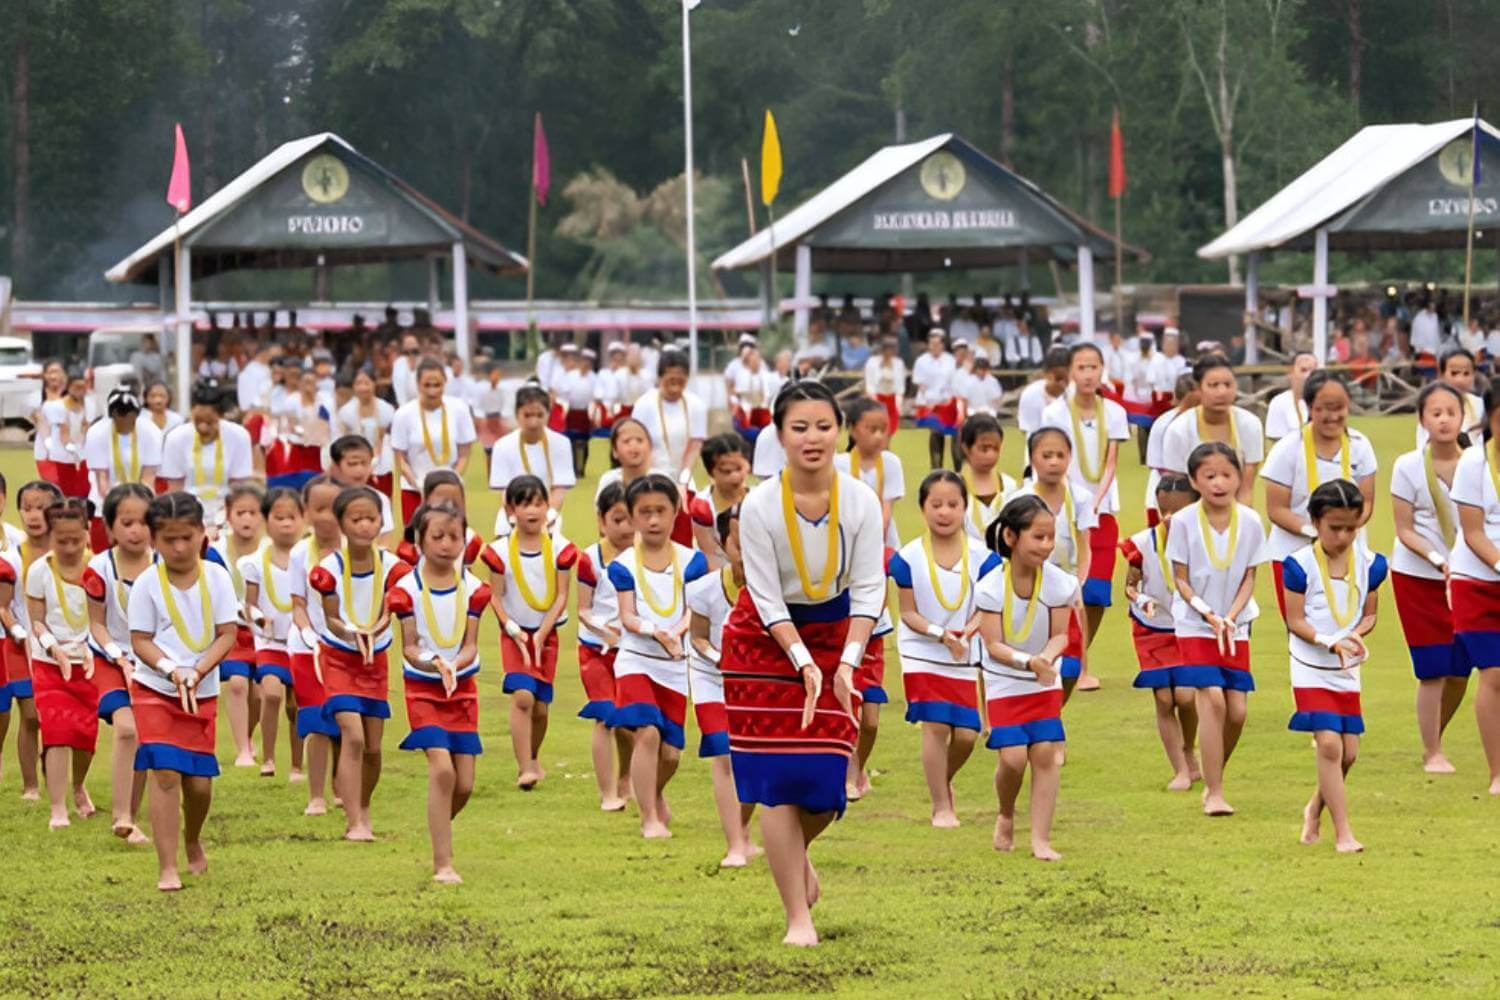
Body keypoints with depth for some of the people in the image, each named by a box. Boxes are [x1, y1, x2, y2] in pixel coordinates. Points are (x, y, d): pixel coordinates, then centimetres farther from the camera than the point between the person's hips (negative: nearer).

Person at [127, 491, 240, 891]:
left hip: (202, 693, 2)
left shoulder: (216, 578, -3)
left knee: (199, 780, 4)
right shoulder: (147, 584, -8)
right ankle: (167, 867, -9)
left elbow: (227, 634, -3)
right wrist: (171, 670, -22)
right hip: (154, 689, -2)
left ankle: (193, 842, 37)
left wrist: (197, 671, -18)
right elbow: (140, 641, -6)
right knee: (164, 772, -13)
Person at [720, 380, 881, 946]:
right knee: (777, 778, -6)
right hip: (766, 639, -2)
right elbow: (767, 599, -17)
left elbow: (868, 589, -11)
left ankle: (796, 850, 34)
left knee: (825, 773, -2)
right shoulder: (760, 507, -21)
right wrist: (804, 664, -25)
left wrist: (847, 663, -22)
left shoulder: (861, 503, -15)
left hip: (836, 632, 2)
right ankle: (798, 918, 2)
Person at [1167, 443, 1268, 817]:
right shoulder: (1184, 522, -11)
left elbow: (1248, 578, 1)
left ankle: (1214, 779, 23)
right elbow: (1180, 580, -6)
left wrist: (1231, 617, -14)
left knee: (1236, 709, -1)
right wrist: (1209, 614, -18)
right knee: (1212, 699, -16)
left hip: (1235, 627, 3)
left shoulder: (1250, 522, -5)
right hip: (1194, 626, -3)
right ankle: (1214, 793, -10)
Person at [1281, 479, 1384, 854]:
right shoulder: (1301, 565, -13)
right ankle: (1343, 833, -12)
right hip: (1311, 670, -5)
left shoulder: (1369, 563, 0)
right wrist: (1330, 642, -25)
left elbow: (1369, 614, 8)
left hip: (1347, 670, 5)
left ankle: (1315, 809, 33)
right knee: (1329, 744, -15)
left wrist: (1356, 635, -14)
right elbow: (1296, 621, -11)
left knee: (1349, 752, 6)